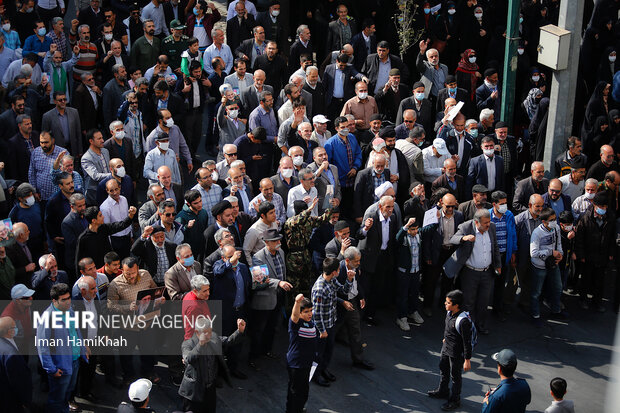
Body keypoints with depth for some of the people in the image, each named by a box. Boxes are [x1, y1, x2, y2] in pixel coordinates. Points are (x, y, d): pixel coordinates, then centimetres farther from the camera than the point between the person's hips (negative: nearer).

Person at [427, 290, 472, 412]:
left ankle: (454, 400, 30)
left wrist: (467, 360, -21)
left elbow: (467, 342, -26)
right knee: (443, 370, 27)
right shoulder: (449, 313, -8)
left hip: (456, 353, -8)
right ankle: (443, 391, 51)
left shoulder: (463, 321, -33)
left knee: (455, 377, 11)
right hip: (446, 348, 8)